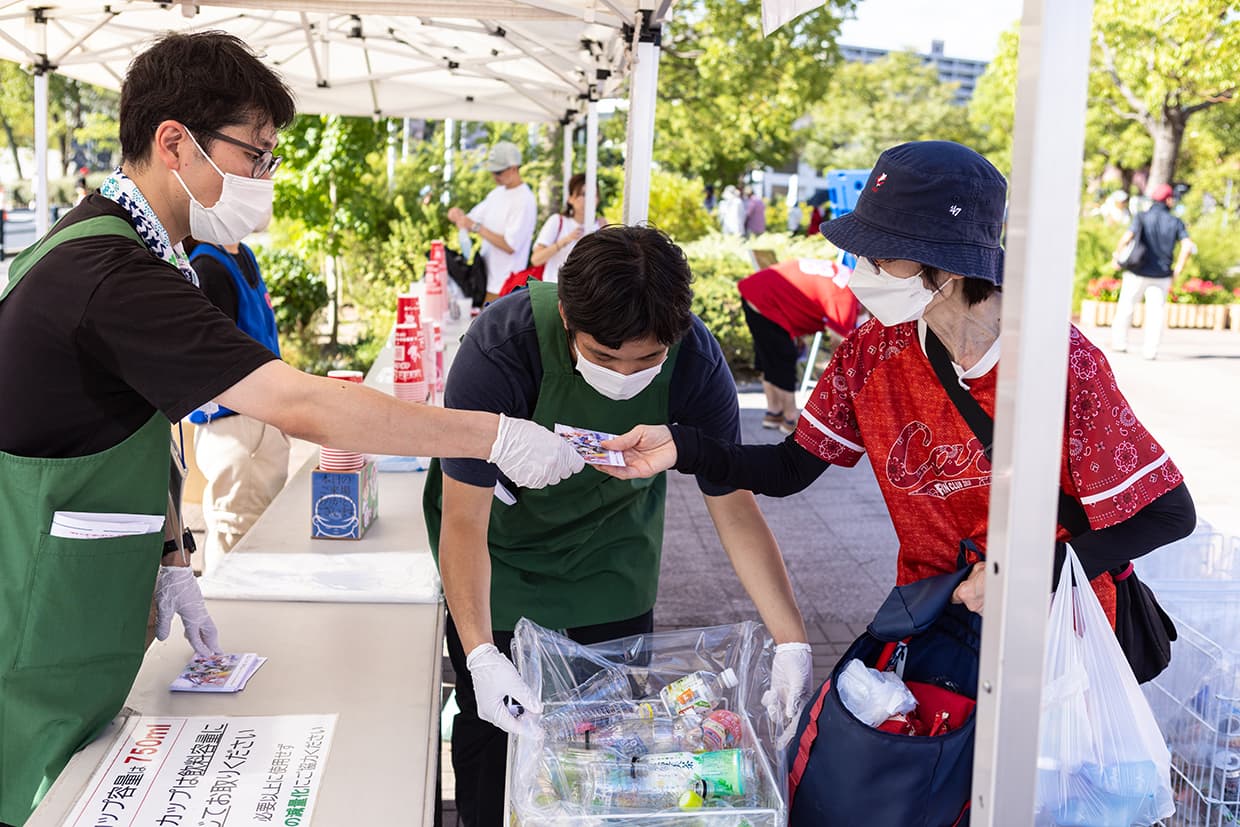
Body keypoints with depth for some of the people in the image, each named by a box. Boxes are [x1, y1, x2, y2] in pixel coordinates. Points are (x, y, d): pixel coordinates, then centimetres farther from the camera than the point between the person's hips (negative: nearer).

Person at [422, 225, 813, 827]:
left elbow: (735, 508, -19)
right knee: (490, 722, 4)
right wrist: (481, 656, -43)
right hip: (502, 543, -2)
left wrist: (793, 643, -25)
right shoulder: (501, 349, -36)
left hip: (615, 542, 2)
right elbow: (464, 520, -32)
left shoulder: (696, 361, -27)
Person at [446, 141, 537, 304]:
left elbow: (510, 246, -20)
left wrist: (475, 226, -21)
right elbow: (473, 220, 17)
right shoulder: (497, 193, 12)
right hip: (485, 279, 8)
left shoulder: (524, 201, -14)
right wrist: (460, 216, -7)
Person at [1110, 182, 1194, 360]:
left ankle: (1119, 342, 18)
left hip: (1137, 272, -1)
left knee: (1126, 306, 14)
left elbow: (1127, 237, -17)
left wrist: (1117, 256, -2)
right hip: (1161, 275, 1)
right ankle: (1150, 350, -2)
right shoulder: (1176, 223, 1)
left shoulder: (1142, 217, -3)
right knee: (1156, 311, 4)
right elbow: (1188, 246, -9)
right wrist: (1178, 269, 1)